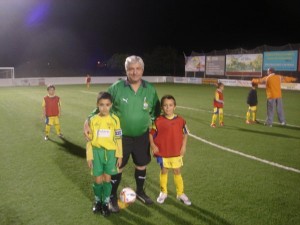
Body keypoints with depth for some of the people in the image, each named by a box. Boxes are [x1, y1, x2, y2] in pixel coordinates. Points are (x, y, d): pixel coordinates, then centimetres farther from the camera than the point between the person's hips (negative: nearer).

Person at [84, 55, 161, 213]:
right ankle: (112, 197, 29)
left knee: (141, 164, 16)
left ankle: (140, 192, 41)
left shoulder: (150, 89, -6)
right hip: (121, 136, -3)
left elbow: (155, 111, 9)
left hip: (142, 136, 3)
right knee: (117, 166, 7)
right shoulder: (116, 87, -14)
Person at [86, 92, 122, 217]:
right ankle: (98, 201, 32)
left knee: (107, 179, 8)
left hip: (110, 152, 0)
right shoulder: (93, 120, -3)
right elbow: (89, 140, 1)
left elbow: (118, 139, 1)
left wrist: (119, 155, 1)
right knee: (98, 179, 8)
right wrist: (89, 157, 0)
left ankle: (105, 203, 26)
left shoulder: (115, 119, -5)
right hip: (97, 152, 1)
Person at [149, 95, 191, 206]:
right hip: (162, 152, -1)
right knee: (163, 172, 14)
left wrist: (183, 146, -2)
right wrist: (152, 145, -12)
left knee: (177, 172, 10)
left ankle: (181, 193, 24)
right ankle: (163, 192, 30)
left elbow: (185, 133, 5)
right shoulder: (158, 121, -10)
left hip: (176, 152, 1)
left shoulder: (180, 120, -6)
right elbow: (151, 133, -2)